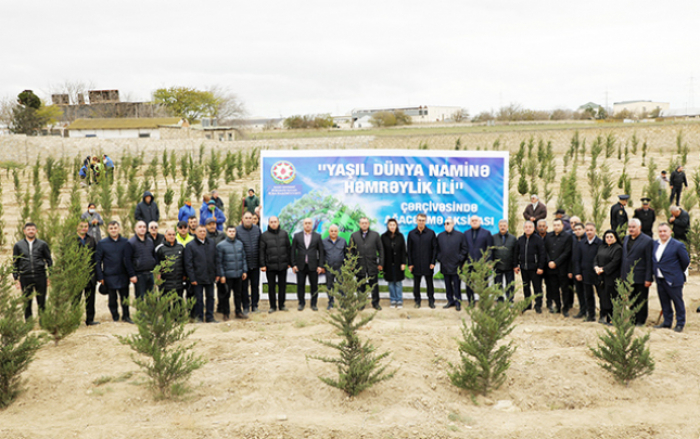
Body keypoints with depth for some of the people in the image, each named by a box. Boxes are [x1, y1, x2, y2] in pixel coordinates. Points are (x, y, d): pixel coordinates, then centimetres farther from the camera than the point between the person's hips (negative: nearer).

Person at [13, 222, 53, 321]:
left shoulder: (43, 244, 8)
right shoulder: (18, 245, 10)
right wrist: (16, 279, 5)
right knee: (27, 302, 5)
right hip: (25, 278, 1)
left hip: (40, 277, -1)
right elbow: (15, 264, 12)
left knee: (42, 302, 2)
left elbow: (49, 261, 10)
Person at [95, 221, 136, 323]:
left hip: (123, 276, 1)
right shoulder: (102, 243, 1)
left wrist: (132, 274, -1)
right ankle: (115, 318, 21)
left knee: (125, 297, 8)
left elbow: (128, 260, 3)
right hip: (109, 276, -1)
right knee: (112, 299, 7)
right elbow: (98, 261, 2)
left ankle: (126, 316, 22)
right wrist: (100, 277, -3)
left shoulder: (125, 242, 3)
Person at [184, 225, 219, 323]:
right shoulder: (190, 246, -3)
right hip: (198, 277, -4)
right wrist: (192, 278, -10)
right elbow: (188, 263, -5)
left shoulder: (212, 244, 9)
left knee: (210, 297, 9)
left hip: (210, 277, 4)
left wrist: (217, 274, 6)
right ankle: (199, 317, 13)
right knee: (198, 299, 3)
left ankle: (210, 317, 18)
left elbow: (216, 259, 12)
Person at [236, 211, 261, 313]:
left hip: (255, 263, 3)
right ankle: (245, 306, 15)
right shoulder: (237, 230, -5)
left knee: (255, 285, 10)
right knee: (244, 286, 5)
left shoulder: (257, 229, 4)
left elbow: (261, 245, 7)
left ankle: (254, 305, 20)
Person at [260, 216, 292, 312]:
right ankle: (273, 306, 13)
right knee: (271, 286, 4)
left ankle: (281, 305, 17)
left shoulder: (284, 234, 7)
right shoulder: (264, 235, 0)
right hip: (270, 265, -2)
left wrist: (289, 262, 7)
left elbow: (289, 249, 10)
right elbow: (261, 251, -1)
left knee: (282, 285, 7)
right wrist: (262, 265, -6)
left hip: (283, 265, 2)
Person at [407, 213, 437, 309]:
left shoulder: (431, 233, 1)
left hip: (428, 264, -1)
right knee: (416, 283, 8)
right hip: (416, 264, 1)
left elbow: (435, 248, 1)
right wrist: (410, 263, -1)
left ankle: (431, 301, 14)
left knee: (429, 283, 5)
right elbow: (409, 250, 4)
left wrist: (433, 262, -6)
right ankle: (417, 301, 18)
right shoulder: (411, 234, 3)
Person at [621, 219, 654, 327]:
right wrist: (622, 274, 11)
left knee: (641, 300, 5)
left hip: (640, 277, -6)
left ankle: (641, 320, 16)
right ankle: (633, 319, 23)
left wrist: (648, 278, -14)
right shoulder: (626, 239, 11)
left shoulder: (647, 241, -10)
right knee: (631, 300, 12)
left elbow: (649, 261, -12)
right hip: (628, 276, 6)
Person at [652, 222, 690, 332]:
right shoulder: (655, 244, 6)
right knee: (664, 302, 14)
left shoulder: (678, 245, -12)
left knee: (678, 302, 5)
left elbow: (686, 261, -4)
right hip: (660, 279, 6)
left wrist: (679, 272, 7)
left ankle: (680, 323, 15)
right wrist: (655, 272, 12)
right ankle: (667, 321, 26)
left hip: (673, 280, -6)